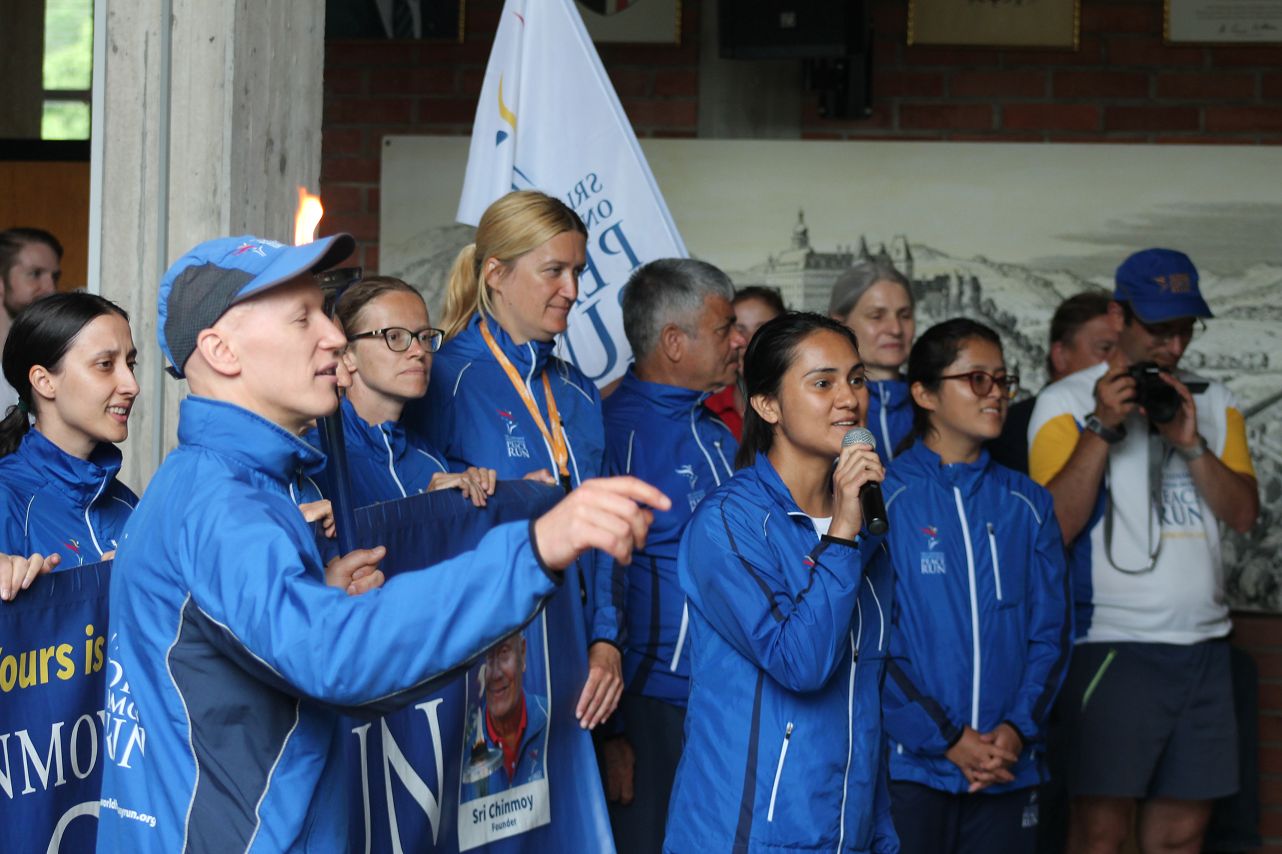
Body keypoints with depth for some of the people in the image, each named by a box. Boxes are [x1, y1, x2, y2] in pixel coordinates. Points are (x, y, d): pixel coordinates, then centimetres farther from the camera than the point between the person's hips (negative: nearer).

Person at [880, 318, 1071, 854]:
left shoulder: (1027, 504, 10)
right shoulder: (886, 498, -4)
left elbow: (1052, 632, 8)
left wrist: (1018, 729, -7)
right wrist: (944, 739, -13)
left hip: (1008, 769, 4)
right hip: (910, 765, -4)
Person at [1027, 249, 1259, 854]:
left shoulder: (1212, 403, 16)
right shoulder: (1067, 402, 1)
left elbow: (1244, 514, 7)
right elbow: (1054, 528, -10)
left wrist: (1192, 443, -8)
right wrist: (1102, 428, -16)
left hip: (1202, 644, 5)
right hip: (1112, 642, -5)